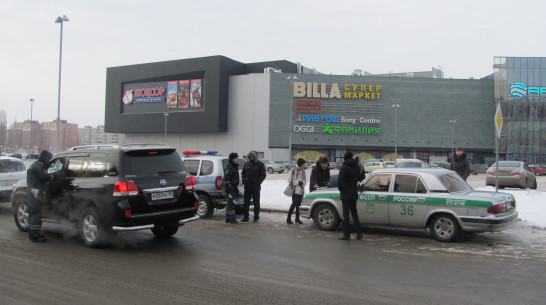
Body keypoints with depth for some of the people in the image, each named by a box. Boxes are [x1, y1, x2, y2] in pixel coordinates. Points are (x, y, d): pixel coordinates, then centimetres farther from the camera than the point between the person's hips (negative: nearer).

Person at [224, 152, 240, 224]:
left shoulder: (235, 166, 18)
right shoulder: (229, 167, -15)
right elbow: (226, 178, -21)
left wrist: (236, 188, 26)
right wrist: (227, 187, -24)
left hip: (234, 187, 10)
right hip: (230, 188, -10)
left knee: (230, 203, 14)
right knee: (232, 203, -9)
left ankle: (228, 219, 21)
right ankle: (232, 219, -7)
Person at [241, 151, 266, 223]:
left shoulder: (260, 164, -3)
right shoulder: (247, 164, 9)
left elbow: (263, 175, -4)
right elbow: (243, 173, 18)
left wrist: (258, 182, -15)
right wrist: (244, 180, 1)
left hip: (256, 187, -4)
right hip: (247, 187, 4)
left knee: (256, 203, 6)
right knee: (246, 202, 8)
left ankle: (256, 217, 14)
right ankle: (245, 217, 16)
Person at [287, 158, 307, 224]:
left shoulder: (303, 170, 13)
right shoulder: (294, 170, -7)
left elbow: (305, 179, 13)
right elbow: (290, 180, -9)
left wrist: (303, 182, -9)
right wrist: (298, 182, -16)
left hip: (301, 190, 6)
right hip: (295, 190, -6)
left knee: (299, 204, 10)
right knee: (294, 204, -8)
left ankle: (297, 218, 19)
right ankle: (288, 218, 1)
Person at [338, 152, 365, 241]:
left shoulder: (344, 167, -14)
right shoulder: (357, 166, 5)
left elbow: (340, 181, -20)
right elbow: (363, 176, 21)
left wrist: (340, 188, -4)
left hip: (346, 194, -6)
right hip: (354, 193, 6)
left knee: (346, 214, 0)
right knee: (354, 212, 16)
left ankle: (346, 235, 4)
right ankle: (359, 233, 12)